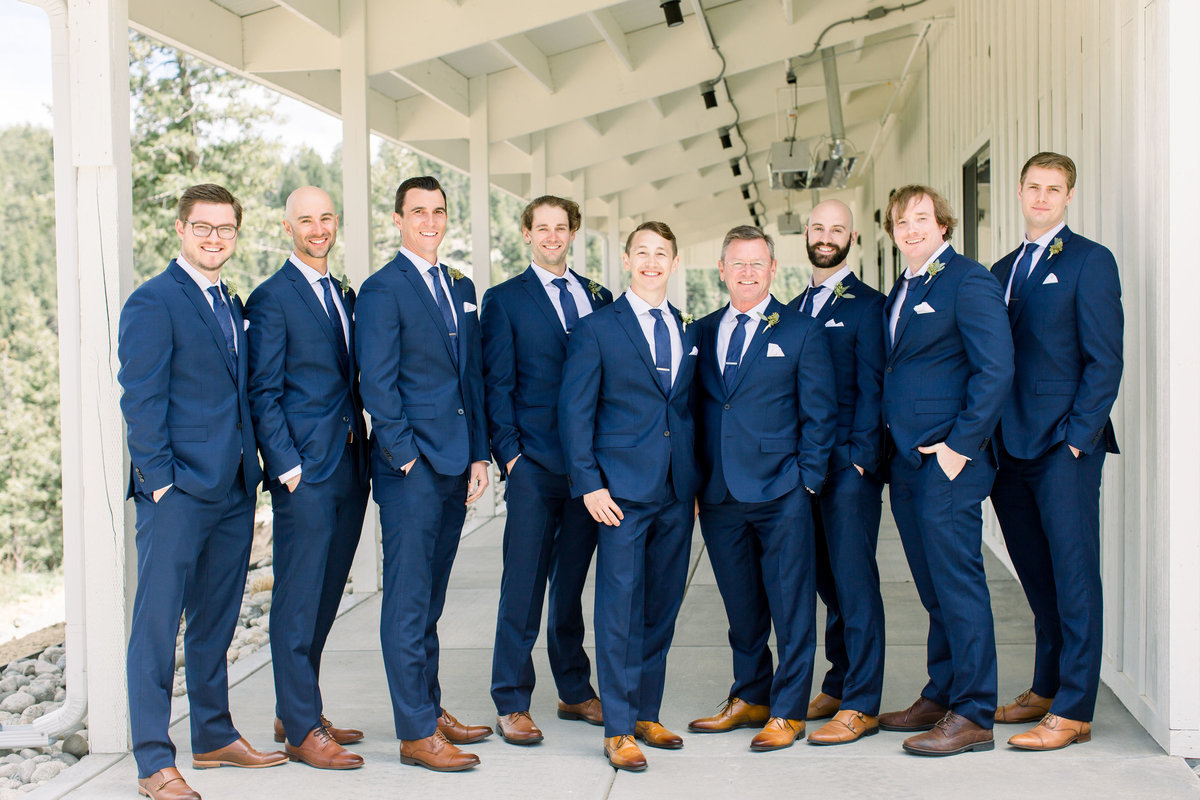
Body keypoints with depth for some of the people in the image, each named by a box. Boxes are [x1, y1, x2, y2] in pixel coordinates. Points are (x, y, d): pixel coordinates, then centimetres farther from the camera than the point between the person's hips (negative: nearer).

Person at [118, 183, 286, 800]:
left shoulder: (233, 306, 17)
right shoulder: (153, 302, -6)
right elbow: (141, 401, -11)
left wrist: (252, 479, 14)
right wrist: (159, 482, -15)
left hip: (233, 492, 8)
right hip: (177, 492, -7)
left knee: (216, 622, 15)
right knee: (157, 626, -3)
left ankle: (214, 737, 27)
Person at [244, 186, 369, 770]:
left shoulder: (344, 296, 17)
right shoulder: (271, 299, -5)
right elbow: (263, 394, -9)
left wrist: (362, 452, 12)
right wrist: (288, 466, -14)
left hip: (348, 467, 8)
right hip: (305, 470, -7)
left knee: (324, 596, 13)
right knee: (298, 600, -2)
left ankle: (299, 713, 25)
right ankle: (300, 730, 5)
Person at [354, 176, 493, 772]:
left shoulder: (461, 288, 16)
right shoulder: (382, 289, -6)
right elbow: (377, 384, -10)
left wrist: (478, 454, 11)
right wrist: (405, 455, -13)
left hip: (455, 465, 7)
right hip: (411, 468, -7)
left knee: (430, 598, 15)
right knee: (409, 602, -2)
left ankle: (429, 707, 25)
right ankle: (416, 733, 2)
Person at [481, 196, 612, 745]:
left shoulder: (599, 299, 14)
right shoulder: (504, 300, 3)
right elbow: (497, 385, -1)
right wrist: (509, 453, -8)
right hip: (534, 466, -4)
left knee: (572, 582, 13)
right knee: (523, 586, -1)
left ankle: (575, 692, 25)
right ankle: (512, 704, 7)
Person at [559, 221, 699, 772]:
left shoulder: (688, 332, 13)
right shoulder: (596, 329, -1)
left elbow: (690, 410, 15)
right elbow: (574, 412, -3)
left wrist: (696, 480, 8)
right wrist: (589, 483, -11)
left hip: (677, 493, 5)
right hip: (623, 491, -5)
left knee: (662, 607, 11)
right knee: (620, 608, -3)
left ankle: (646, 714, 23)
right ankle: (618, 730, 4)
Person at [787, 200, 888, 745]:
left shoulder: (866, 305, -2)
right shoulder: (794, 309, 17)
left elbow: (871, 388, -7)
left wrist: (860, 456, -15)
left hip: (850, 463, -6)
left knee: (853, 580, -5)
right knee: (827, 579, 12)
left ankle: (860, 705, -1)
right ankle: (839, 685, 22)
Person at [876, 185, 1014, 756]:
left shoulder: (969, 281, -8)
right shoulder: (900, 292, 18)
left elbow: (995, 370, -14)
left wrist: (960, 446, -16)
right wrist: (888, 447, 13)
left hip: (948, 459, -8)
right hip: (906, 461, 8)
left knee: (958, 584, -6)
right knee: (934, 588, 14)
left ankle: (972, 717, 0)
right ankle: (940, 697, 23)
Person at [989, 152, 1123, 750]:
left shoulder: (1089, 261, -2)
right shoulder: (1003, 269, 18)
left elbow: (1105, 360, -7)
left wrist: (1078, 437, -14)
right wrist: (989, 436, 9)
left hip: (1064, 446, -6)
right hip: (1012, 447, 6)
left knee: (1073, 574, -3)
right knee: (1037, 576, 13)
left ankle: (1073, 711, 1)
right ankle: (1046, 689, 23)